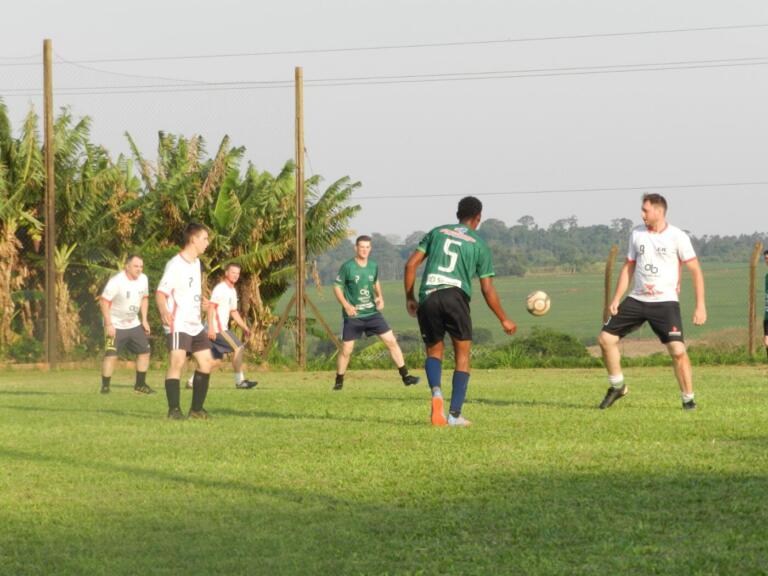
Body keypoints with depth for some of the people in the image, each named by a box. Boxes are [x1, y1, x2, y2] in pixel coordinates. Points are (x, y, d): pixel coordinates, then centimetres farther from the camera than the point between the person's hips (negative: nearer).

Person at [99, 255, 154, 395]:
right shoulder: (116, 281, -22)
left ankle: (140, 385, 18)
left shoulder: (143, 279, -1)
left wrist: (144, 320, 8)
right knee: (111, 355, -16)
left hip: (134, 324, 7)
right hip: (116, 325, -7)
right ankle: (105, 387, -7)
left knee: (144, 351, 7)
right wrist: (108, 324, -23)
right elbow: (104, 301, -20)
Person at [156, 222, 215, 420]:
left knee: (206, 362, 7)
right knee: (177, 362, -16)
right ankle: (174, 410, -14)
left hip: (195, 324, 9)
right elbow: (161, 292, -20)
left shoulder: (196, 262, 13)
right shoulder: (175, 265, -14)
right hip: (178, 324, -9)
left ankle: (196, 409, 16)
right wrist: (164, 311, -37)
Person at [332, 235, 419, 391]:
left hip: (373, 313, 3)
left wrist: (380, 297, 4)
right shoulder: (347, 267, -10)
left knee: (391, 341, -4)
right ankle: (339, 381, 17)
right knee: (346, 350, -1)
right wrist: (346, 305, -17)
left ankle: (405, 376, 2)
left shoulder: (373, 266, 3)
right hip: (353, 315, -3)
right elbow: (337, 286, -5)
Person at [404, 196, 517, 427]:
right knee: (462, 356, 10)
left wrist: (409, 298, 18)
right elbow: (488, 290, 10)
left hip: (428, 299, 2)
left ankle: (436, 392, -13)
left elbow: (411, 264, 10)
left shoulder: (438, 232, 17)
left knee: (434, 352, 18)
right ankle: (455, 415, 2)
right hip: (455, 296, -2)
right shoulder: (479, 245, 11)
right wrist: (504, 320, 20)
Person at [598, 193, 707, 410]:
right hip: (637, 300, 5)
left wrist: (700, 306, -12)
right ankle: (617, 387, 18)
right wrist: (616, 299, 7)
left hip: (665, 302, -5)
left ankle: (688, 399, -2)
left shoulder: (677, 237, -8)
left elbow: (696, 271, -6)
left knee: (678, 350, -17)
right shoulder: (637, 234, 7)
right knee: (605, 338, 0)